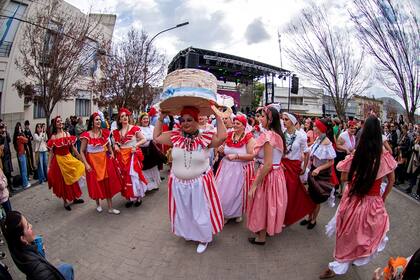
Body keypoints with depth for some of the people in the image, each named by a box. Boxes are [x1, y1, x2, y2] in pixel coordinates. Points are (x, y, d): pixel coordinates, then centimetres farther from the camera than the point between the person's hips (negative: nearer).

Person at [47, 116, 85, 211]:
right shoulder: (53, 137, -7)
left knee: (72, 179, 13)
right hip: (59, 160, -3)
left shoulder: (67, 134, 1)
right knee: (62, 181, 9)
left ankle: (75, 198, 31)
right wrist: (48, 166, -8)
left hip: (69, 159, 3)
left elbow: (73, 148, 5)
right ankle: (65, 202, 24)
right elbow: (51, 152, -6)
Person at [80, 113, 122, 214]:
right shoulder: (87, 135, -10)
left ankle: (110, 207, 15)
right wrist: (86, 164, -13)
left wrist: (111, 153, 5)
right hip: (93, 161, -3)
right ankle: (98, 204, 34)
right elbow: (82, 151, -7)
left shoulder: (104, 132, 1)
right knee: (96, 184, 8)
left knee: (108, 183, 5)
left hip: (105, 160, 3)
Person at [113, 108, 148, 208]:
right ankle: (129, 198, 21)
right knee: (125, 176, 9)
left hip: (133, 154, -5)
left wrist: (136, 145, -17)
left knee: (134, 175, -4)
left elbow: (144, 139, -5)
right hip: (122, 156, 5)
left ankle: (138, 197, 12)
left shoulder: (134, 128, -6)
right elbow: (116, 142, 19)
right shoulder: (117, 131, 7)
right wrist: (115, 146, -3)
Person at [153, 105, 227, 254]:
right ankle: (188, 233, 50)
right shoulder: (175, 137, -5)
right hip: (179, 183, 3)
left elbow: (222, 137, -28)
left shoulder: (205, 137, -13)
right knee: (182, 211, 22)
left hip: (199, 183, -3)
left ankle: (203, 238, 37)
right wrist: (161, 118, -3)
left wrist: (218, 116, -26)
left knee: (201, 211, 13)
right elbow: (156, 137, 1)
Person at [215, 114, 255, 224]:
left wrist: (236, 156, -22)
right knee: (224, 192, 8)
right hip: (226, 167, 4)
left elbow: (251, 156, -17)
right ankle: (225, 213, 32)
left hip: (241, 169, -4)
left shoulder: (249, 138, -12)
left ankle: (238, 213, 38)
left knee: (237, 192, 9)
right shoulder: (228, 135, 2)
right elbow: (222, 150, 15)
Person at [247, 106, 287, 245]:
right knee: (269, 203, 23)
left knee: (263, 204, 9)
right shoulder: (278, 134, 5)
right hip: (277, 171, 8)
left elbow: (268, 164, -25)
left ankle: (261, 237, 28)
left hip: (268, 174, -8)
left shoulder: (268, 135, -22)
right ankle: (267, 229, 43)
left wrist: (255, 184, -20)